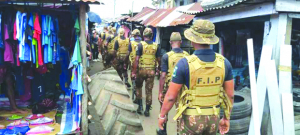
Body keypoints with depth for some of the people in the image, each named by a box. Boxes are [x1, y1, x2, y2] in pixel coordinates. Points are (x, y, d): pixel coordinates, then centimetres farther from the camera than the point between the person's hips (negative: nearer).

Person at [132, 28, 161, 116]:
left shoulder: (141, 45, -7)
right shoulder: (156, 46, 0)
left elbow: (137, 59, -11)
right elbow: (159, 59, 4)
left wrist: (134, 71, -8)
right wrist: (159, 68, 22)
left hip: (142, 69, -2)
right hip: (151, 71, 2)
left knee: (138, 87, 21)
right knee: (149, 90, 9)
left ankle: (140, 105, 17)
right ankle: (147, 110, 13)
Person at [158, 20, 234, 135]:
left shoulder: (185, 63, -20)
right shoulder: (224, 62, -8)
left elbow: (171, 96, -15)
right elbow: (230, 94, 0)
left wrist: (162, 116, 0)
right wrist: (227, 118, 13)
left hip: (191, 118, -4)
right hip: (213, 118, 4)